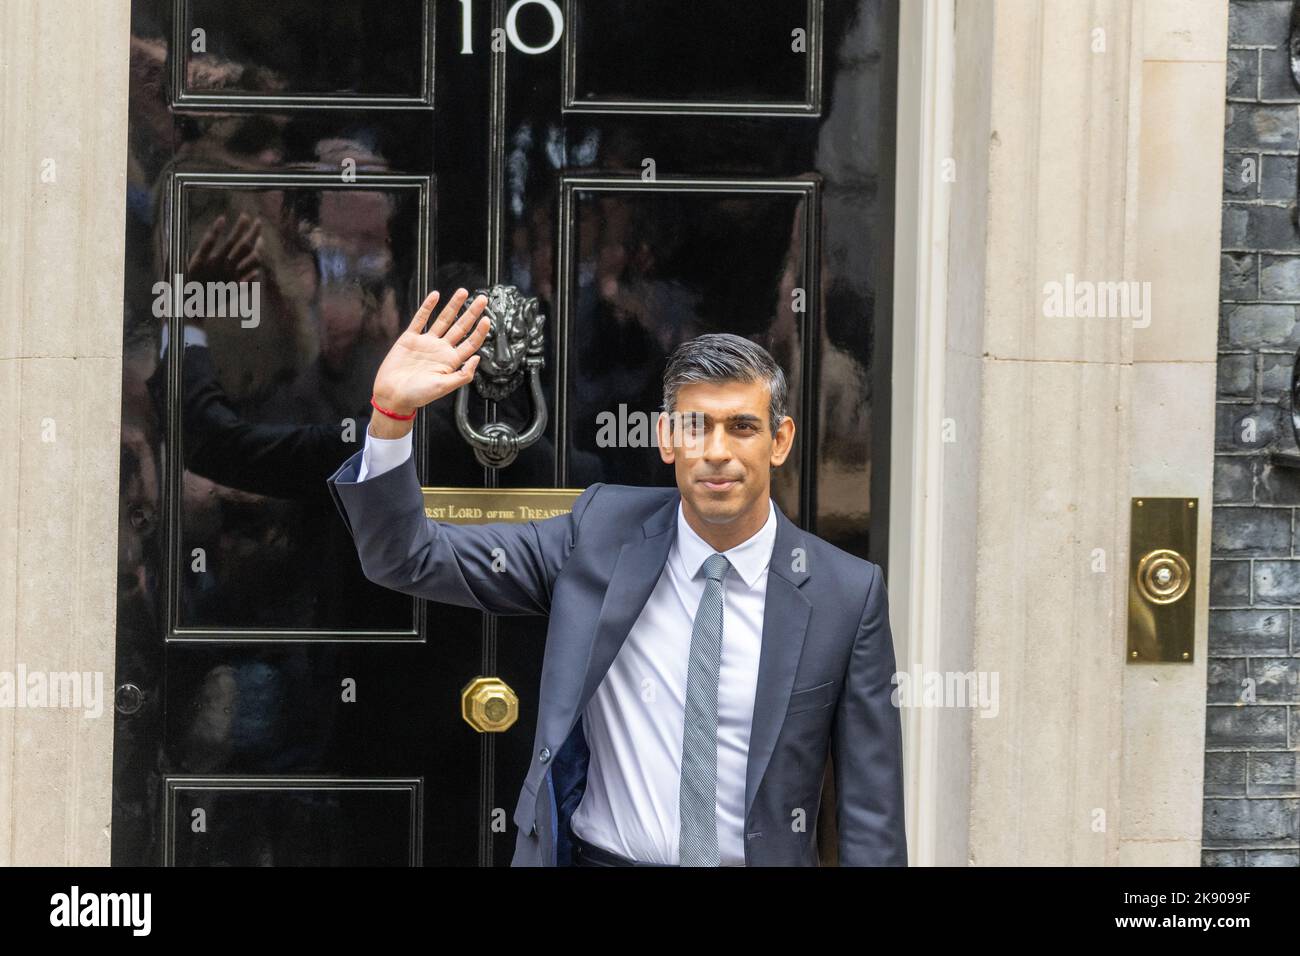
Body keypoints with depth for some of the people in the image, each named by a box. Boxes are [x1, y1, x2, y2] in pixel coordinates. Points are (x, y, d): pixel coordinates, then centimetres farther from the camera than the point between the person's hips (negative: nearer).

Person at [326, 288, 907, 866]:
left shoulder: (848, 595, -7)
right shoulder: (600, 534, -4)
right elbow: (409, 560, -7)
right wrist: (392, 414, -21)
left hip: (761, 858, 0)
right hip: (593, 854, 1)